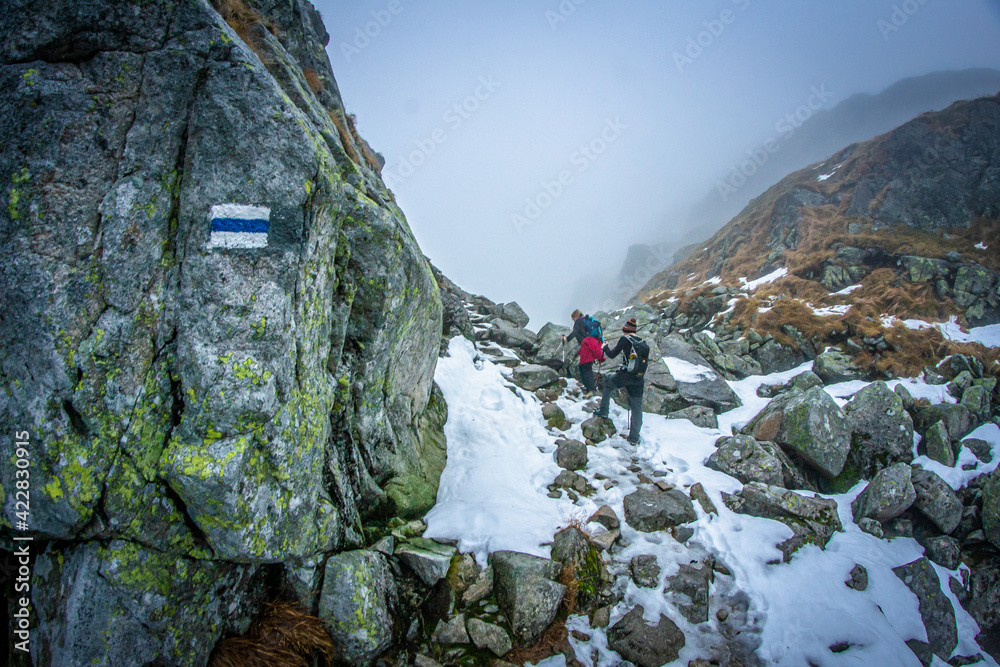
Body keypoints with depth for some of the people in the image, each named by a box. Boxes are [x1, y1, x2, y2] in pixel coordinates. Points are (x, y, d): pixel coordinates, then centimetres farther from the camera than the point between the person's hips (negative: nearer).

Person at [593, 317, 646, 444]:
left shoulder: (625, 339, -5)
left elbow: (612, 355, -4)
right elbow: (646, 360, 16)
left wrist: (605, 347, 15)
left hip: (625, 375, -4)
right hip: (639, 379, 4)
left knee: (608, 383, 26)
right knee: (637, 407, 9)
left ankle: (603, 411, 24)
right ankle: (634, 437, 9)